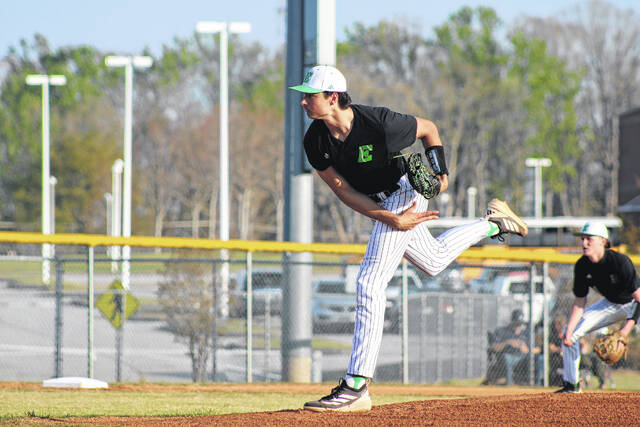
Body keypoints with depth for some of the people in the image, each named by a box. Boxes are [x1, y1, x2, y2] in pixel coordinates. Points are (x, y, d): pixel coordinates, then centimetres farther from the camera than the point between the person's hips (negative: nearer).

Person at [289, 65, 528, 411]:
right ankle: (494, 223, 49)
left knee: (369, 283, -17)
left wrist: (441, 172, -16)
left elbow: (428, 128, -10)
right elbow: (343, 190, -14)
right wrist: (391, 219, -22)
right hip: (377, 204, 7)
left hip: (405, 191, -7)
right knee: (434, 262, 26)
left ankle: (355, 387, -19)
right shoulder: (316, 141, -16)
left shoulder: (380, 123, -30)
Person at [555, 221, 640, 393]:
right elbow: (579, 302, -5)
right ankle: (571, 384, 13)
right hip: (611, 305, 6)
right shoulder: (582, 266, -16)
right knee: (569, 332, -1)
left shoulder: (620, 261, -33)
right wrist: (569, 331, -17)